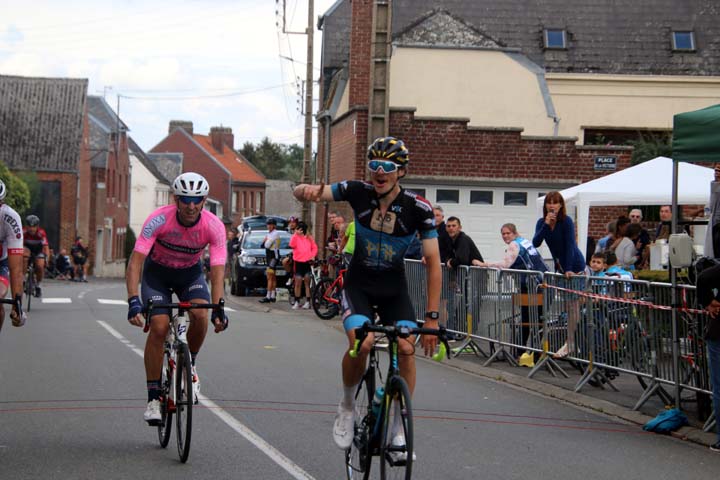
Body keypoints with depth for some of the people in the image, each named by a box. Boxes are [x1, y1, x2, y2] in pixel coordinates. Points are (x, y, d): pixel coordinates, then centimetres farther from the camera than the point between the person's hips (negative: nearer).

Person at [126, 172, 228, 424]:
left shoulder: (214, 226, -26)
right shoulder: (159, 219, -30)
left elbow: (217, 270, -26)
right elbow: (135, 261, -33)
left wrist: (218, 308, -40)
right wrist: (133, 301, -45)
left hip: (190, 273, 1)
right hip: (157, 272, -1)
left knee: (200, 315, -26)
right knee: (159, 327, -19)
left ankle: (189, 366, 3)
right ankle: (153, 397, -9)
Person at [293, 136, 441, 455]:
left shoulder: (418, 208, -18)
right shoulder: (359, 192, -16)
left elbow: (433, 263, -16)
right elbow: (302, 192, -16)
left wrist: (432, 317, -21)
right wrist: (306, 190, -43)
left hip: (394, 287, 1)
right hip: (359, 284, -1)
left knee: (407, 347, -20)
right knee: (361, 343, -26)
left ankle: (399, 428, -3)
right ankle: (347, 407, 2)